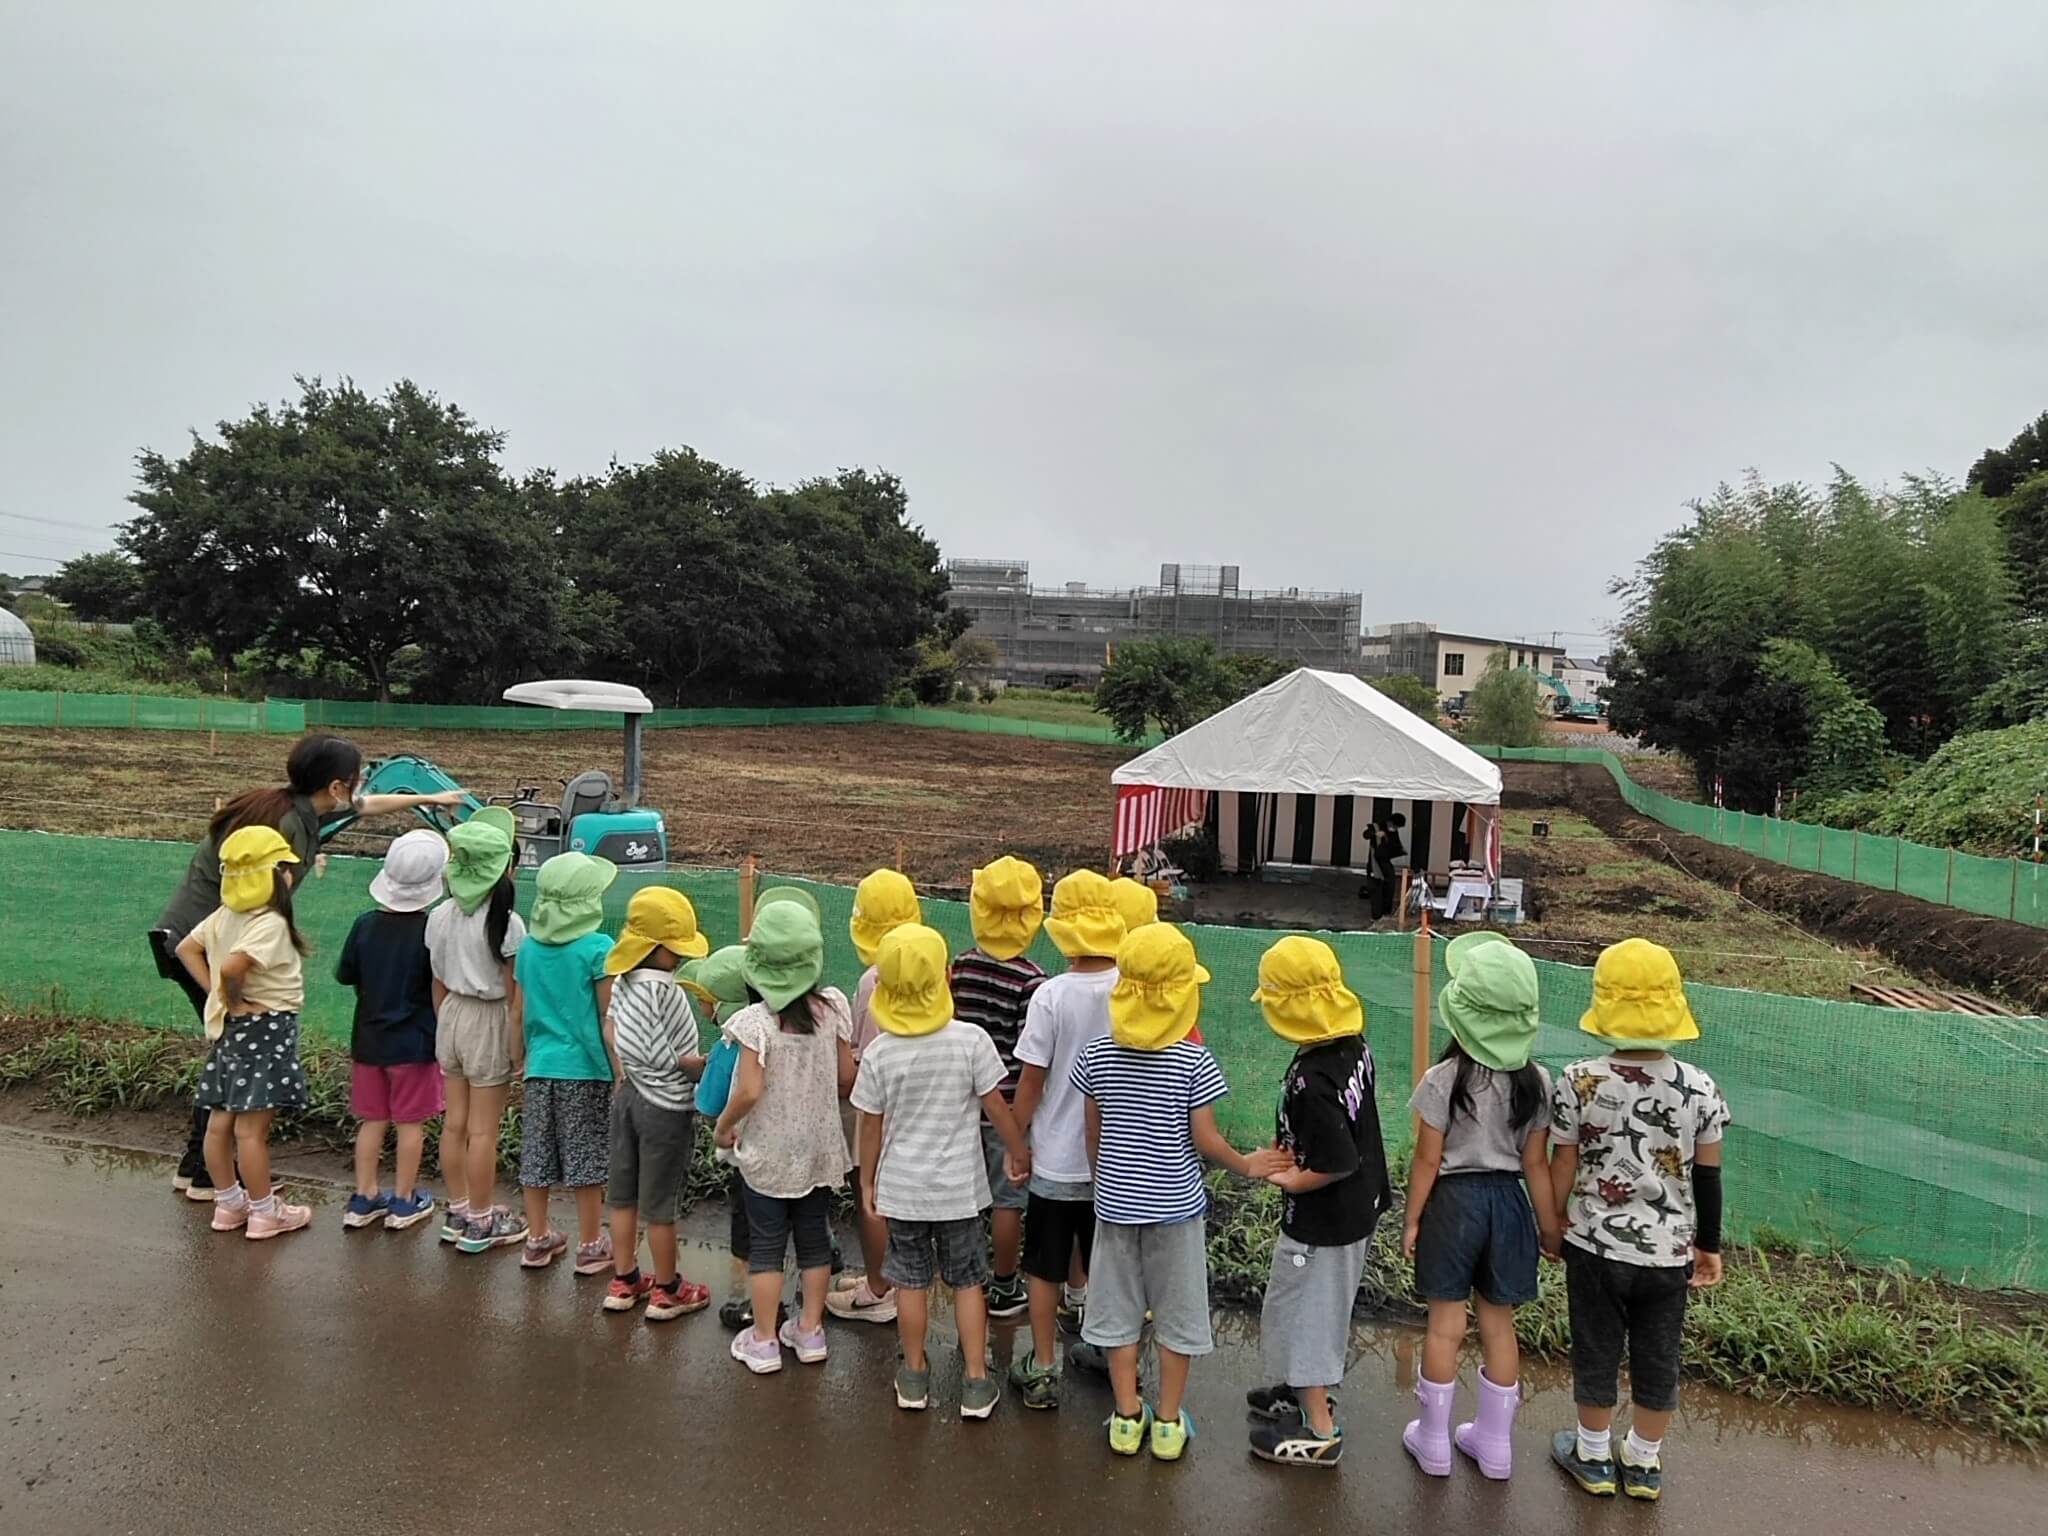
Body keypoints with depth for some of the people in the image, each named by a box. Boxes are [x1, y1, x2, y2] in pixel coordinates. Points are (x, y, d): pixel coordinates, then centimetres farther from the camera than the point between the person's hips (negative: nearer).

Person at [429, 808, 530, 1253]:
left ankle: (458, 1212, 29)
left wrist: (446, 1028, 20)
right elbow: (514, 998, -15)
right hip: (489, 1022, -6)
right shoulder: (507, 923, -19)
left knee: (455, 1123, 16)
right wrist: (519, 1053, -7)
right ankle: (481, 1223, 17)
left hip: (450, 1017, 6)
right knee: (483, 1130, 5)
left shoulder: (440, 916, -1)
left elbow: (438, 986, 8)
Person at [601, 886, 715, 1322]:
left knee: (623, 1195, 17)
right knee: (660, 1204, 6)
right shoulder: (662, 989, -26)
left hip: (629, 1097, 8)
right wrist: (709, 1066, -11)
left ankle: (624, 1282, 32)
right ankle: (667, 1292, 22)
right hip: (665, 1106, -8)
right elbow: (665, 1058, -23)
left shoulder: (624, 980, -1)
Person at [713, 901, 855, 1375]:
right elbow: (847, 1077, -3)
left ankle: (763, 1342, 21)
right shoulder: (833, 1007, -9)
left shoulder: (755, 1021, -20)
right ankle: (810, 1331, 29)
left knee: (766, 1246, 11)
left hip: (766, 1151, -3)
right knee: (814, 1239, 17)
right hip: (819, 1148, 3)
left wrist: (724, 1126, -4)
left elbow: (750, 1091, -22)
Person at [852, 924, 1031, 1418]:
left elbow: (871, 1127, -4)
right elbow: (996, 1107, -10)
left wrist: (868, 1181, 11)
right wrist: (1019, 1152, 6)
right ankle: (976, 1382, 20)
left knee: (911, 1281, 16)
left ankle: (915, 1375, 30)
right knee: (968, 1280, 14)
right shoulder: (971, 1040, -18)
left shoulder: (879, 1053, -13)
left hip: (902, 1188, 1)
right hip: (959, 1188, -1)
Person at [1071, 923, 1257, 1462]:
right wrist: (1246, 1165, 6)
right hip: (1175, 1202, -2)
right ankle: (1168, 1422, 24)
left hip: (1115, 1200, 2)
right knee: (1177, 1313, 13)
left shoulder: (1097, 1055, -8)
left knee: (1119, 1309, 15)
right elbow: (1204, 1138, -12)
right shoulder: (1193, 1061, -17)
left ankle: (1126, 1416, 26)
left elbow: (1093, 1134, 1)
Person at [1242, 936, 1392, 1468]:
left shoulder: (1309, 1081, -33)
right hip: (1360, 1208, 9)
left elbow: (1337, 1164, -29)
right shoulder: (1355, 1045, -6)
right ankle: (1310, 1390, 47)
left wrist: (1288, 1179, -14)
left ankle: (1319, 1430, 24)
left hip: (1320, 1222, -9)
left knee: (1301, 1313, 10)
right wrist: (1291, 1150, 1)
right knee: (1323, 1307, 27)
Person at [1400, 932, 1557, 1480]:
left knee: (1446, 1323, 9)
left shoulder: (1444, 1079, -18)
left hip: (1455, 1200, -3)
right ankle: (1494, 1444, 28)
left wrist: (1412, 1219, 0)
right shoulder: (1536, 1082, -8)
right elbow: (1536, 1163, -3)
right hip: (1508, 1202, 3)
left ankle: (1433, 1441, 23)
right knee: (1498, 1323, 16)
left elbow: (1428, 1159, -12)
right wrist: (1549, 1227, 9)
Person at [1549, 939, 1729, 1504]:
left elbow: (1563, 1168, -8)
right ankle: (1644, 1462, 37)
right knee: (1658, 1358, 19)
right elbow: (1708, 1177, -3)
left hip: (1596, 1247, -2)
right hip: (1670, 1251, 2)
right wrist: (1709, 1245, 12)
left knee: (1597, 1353, 16)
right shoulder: (1701, 1089, -12)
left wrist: (1554, 1221, 10)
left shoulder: (1579, 1082, -18)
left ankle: (1593, 1456, 35)